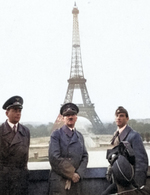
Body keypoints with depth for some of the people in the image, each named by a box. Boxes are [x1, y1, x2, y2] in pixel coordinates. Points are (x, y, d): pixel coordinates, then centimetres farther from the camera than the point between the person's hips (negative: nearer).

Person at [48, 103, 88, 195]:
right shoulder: (56, 134, -3)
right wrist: (71, 174, -10)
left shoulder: (80, 136, 14)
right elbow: (54, 158, -11)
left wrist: (79, 174, -7)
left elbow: (85, 157, 9)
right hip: (59, 180, -4)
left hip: (75, 180, 4)